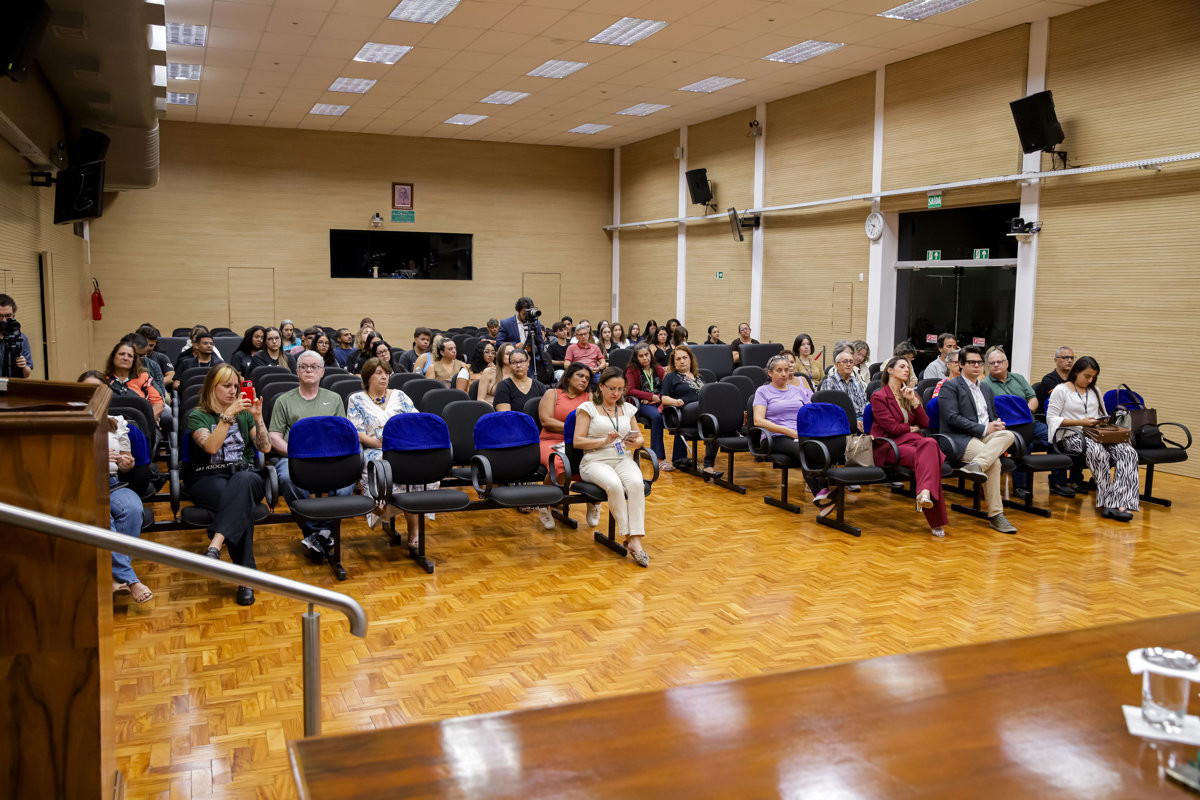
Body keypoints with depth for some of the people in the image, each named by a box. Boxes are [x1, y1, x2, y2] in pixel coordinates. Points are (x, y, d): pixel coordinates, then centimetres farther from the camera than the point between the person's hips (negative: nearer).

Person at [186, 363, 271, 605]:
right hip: (208, 478, -2)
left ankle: (215, 545, -56)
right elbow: (211, 447, -11)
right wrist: (228, 415, -17)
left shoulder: (244, 413, 21)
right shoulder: (197, 415, 9)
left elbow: (265, 448, 10)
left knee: (243, 482, -39)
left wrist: (258, 417, -3)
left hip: (245, 474, 2)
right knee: (240, 502, -38)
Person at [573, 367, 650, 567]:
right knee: (614, 485, -37)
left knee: (636, 484, -32)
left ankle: (636, 540, -35)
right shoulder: (588, 408, 5)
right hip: (595, 461, -3)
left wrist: (634, 443, -5)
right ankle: (628, 535, -26)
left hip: (623, 459, 3)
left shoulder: (627, 409, 18)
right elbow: (578, 441, -3)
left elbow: (641, 438, 19)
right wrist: (604, 441, -15)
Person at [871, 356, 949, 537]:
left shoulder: (910, 393, 25)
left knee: (930, 444, -35)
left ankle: (925, 492, -55)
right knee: (927, 458, -34)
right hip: (888, 446, -5)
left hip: (910, 440, 5)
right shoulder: (879, 396, 3)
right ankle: (936, 521, -43)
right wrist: (912, 428, 10)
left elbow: (925, 423, 14)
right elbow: (892, 427, -7)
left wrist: (914, 401, 2)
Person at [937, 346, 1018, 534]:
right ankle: (995, 515, -33)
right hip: (960, 439, -6)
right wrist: (984, 429, -15)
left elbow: (993, 416, 30)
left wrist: (996, 424, 2)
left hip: (987, 436, 6)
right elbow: (952, 418, -11)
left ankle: (976, 465, -47)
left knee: (1008, 435, -31)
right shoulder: (950, 387, 3)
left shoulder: (986, 390, 29)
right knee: (994, 463, -34)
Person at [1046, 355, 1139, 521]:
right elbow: (1051, 419, -4)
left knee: (1127, 451, -25)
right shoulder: (1061, 390, 4)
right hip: (1071, 435, -6)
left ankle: (1121, 503, -36)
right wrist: (1080, 422, -11)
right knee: (1099, 452, -39)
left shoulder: (1094, 391, 24)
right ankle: (1107, 501, -31)